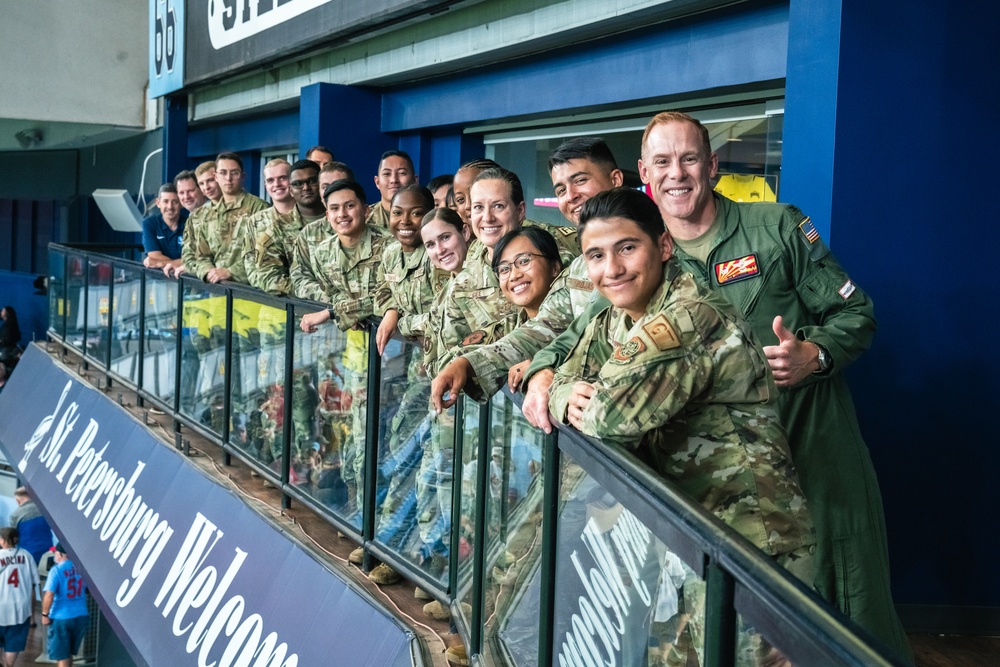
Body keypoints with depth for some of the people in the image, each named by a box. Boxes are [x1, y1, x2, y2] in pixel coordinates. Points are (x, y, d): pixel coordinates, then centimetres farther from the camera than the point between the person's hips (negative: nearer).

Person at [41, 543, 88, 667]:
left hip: (61, 618, -5)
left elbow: (49, 595, -19)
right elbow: (87, 589, 19)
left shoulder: (56, 570, -13)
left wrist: (45, 614, -9)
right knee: (68, 654, 21)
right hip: (81, 616, 5)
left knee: (62, 657, 4)